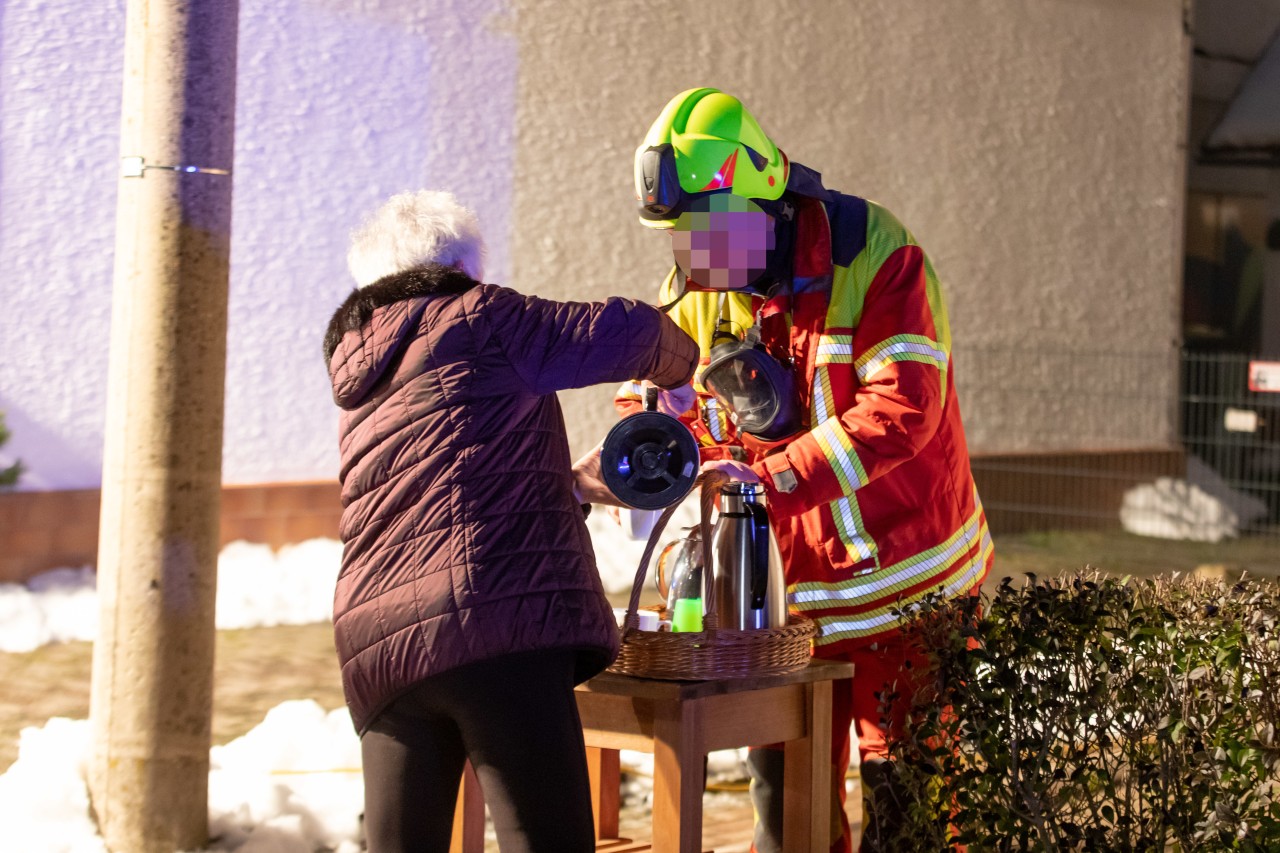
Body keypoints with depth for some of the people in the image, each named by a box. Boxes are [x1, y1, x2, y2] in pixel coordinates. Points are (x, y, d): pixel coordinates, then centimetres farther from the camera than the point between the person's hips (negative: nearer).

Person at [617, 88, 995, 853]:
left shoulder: (874, 257, -18)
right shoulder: (700, 285, 0)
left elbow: (902, 408, -28)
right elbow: (647, 393, 6)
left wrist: (774, 479, -35)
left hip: (903, 582, -5)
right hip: (791, 588, 5)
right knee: (787, 784, 12)